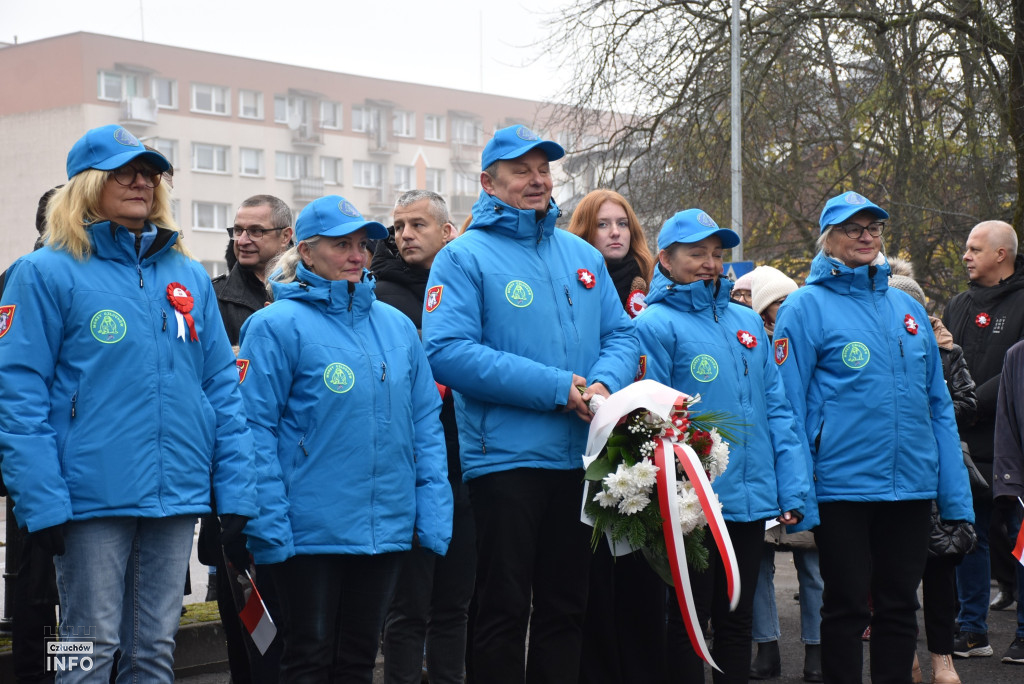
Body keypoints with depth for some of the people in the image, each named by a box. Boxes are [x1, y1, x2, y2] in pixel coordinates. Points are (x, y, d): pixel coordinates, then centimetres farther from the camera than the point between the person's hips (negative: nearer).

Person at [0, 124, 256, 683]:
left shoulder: (190, 277, 12)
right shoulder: (47, 274, -3)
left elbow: (222, 387, 11)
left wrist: (237, 489, 2)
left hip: (177, 495, 5)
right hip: (93, 499, -5)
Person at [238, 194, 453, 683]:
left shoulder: (397, 326, 10)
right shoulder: (278, 325, -7)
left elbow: (425, 422, 10)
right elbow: (256, 428, -12)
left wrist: (434, 514, 1)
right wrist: (269, 527, -18)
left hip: (388, 529, 5)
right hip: (311, 529, -5)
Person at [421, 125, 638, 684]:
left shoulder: (583, 256, 14)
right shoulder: (465, 257, -4)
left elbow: (621, 335, 13)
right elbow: (447, 351, -17)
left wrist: (603, 384, -12)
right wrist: (555, 387, -19)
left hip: (580, 458, 5)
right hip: (505, 458, -5)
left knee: (565, 606, 14)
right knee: (505, 609, 0)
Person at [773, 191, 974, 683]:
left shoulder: (907, 308, 11)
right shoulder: (807, 307, -3)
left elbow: (938, 406, 12)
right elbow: (789, 407, -7)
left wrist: (956, 497, 7)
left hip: (912, 486, 4)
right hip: (842, 488, -4)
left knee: (899, 606, 11)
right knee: (846, 606, 5)